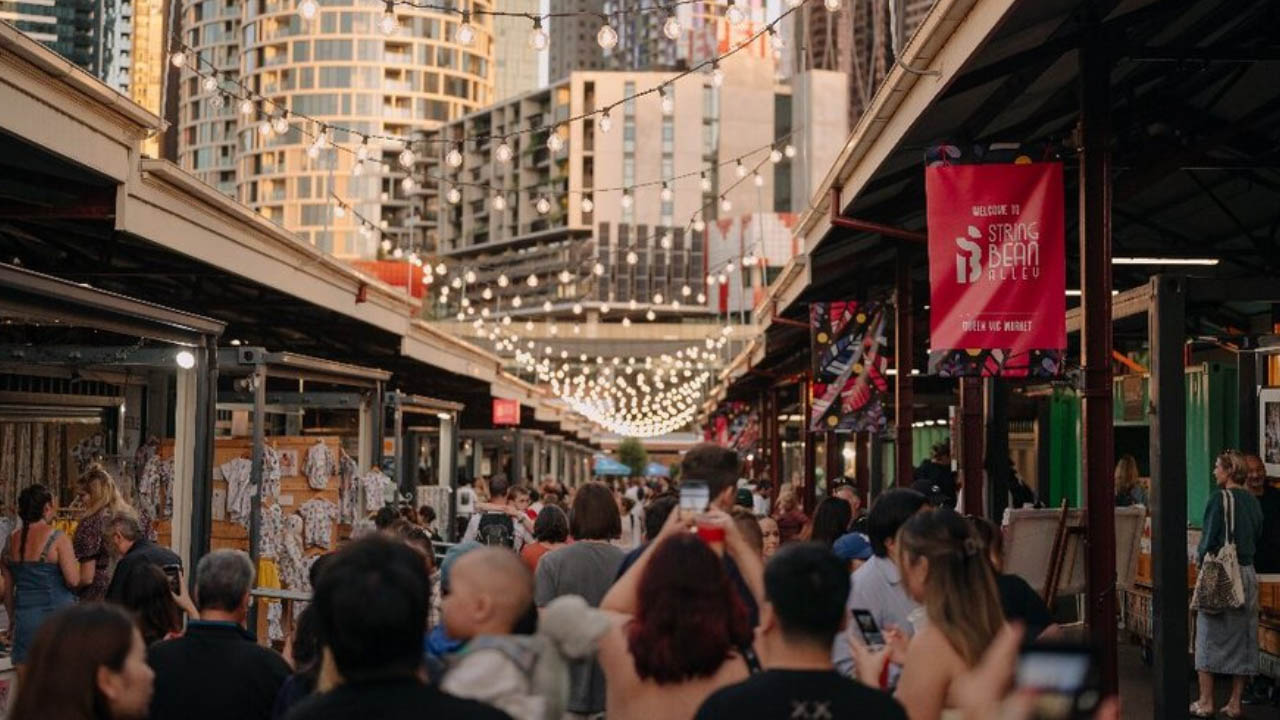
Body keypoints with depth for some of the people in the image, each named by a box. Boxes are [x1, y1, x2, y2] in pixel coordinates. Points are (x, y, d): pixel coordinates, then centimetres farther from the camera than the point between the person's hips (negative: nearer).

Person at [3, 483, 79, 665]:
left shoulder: (12, 540, 5)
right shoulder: (57, 538, -10)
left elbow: (8, 587, 12)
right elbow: (73, 580, -14)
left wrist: (12, 617, 24)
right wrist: (74, 563, 6)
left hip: (24, 616, 5)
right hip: (56, 613, -5)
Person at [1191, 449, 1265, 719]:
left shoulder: (1219, 498, -13)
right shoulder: (1253, 501, 7)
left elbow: (1210, 538, -15)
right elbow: (1257, 538, 14)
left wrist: (1200, 556, 2)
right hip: (1247, 573, 6)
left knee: (1210, 636, 2)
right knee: (1242, 638, 10)